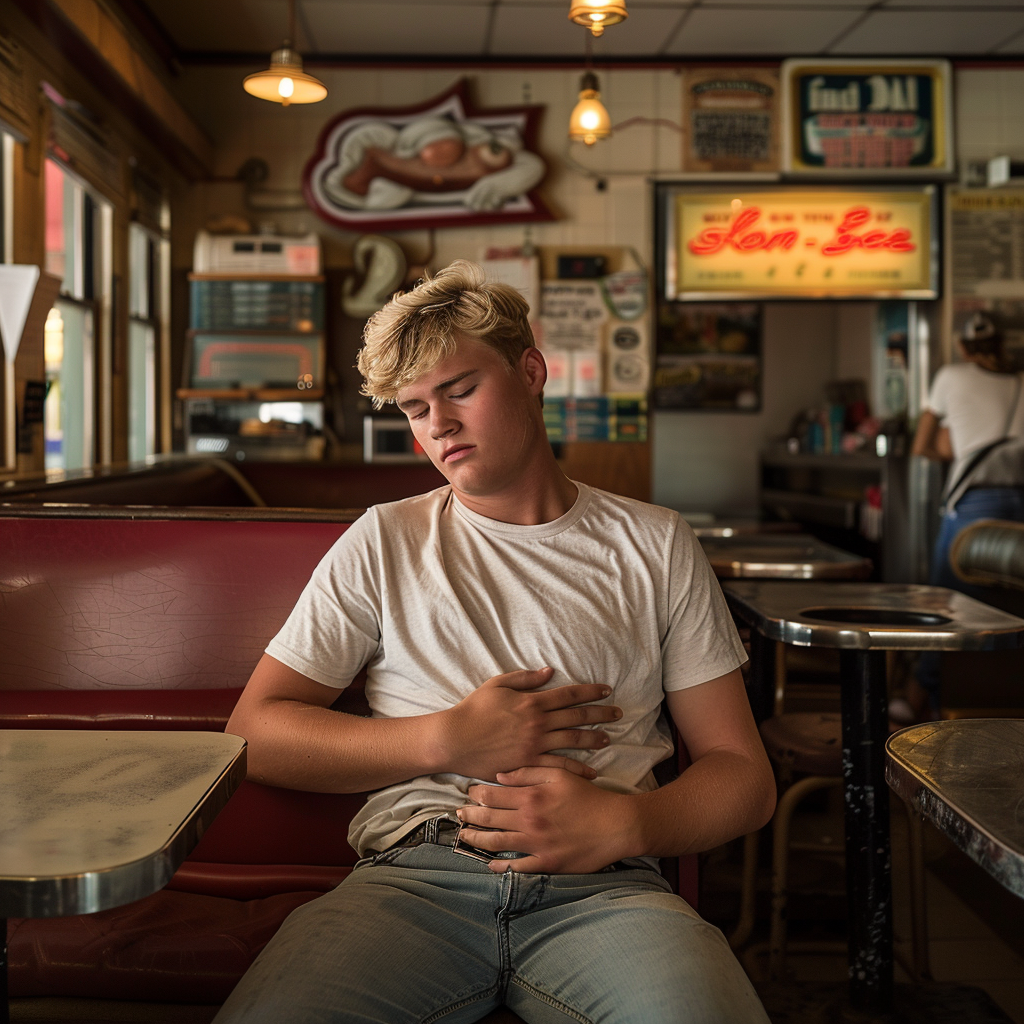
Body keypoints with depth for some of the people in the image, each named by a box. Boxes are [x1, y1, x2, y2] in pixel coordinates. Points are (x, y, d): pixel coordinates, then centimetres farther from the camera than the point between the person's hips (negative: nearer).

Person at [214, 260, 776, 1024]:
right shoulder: (384, 544, 17)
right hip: (416, 872, 0)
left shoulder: (655, 545, 16)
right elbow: (256, 733, 10)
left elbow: (742, 772, 12)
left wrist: (625, 821, -10)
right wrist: (448, 741, -4)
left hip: (603, 887, 1)